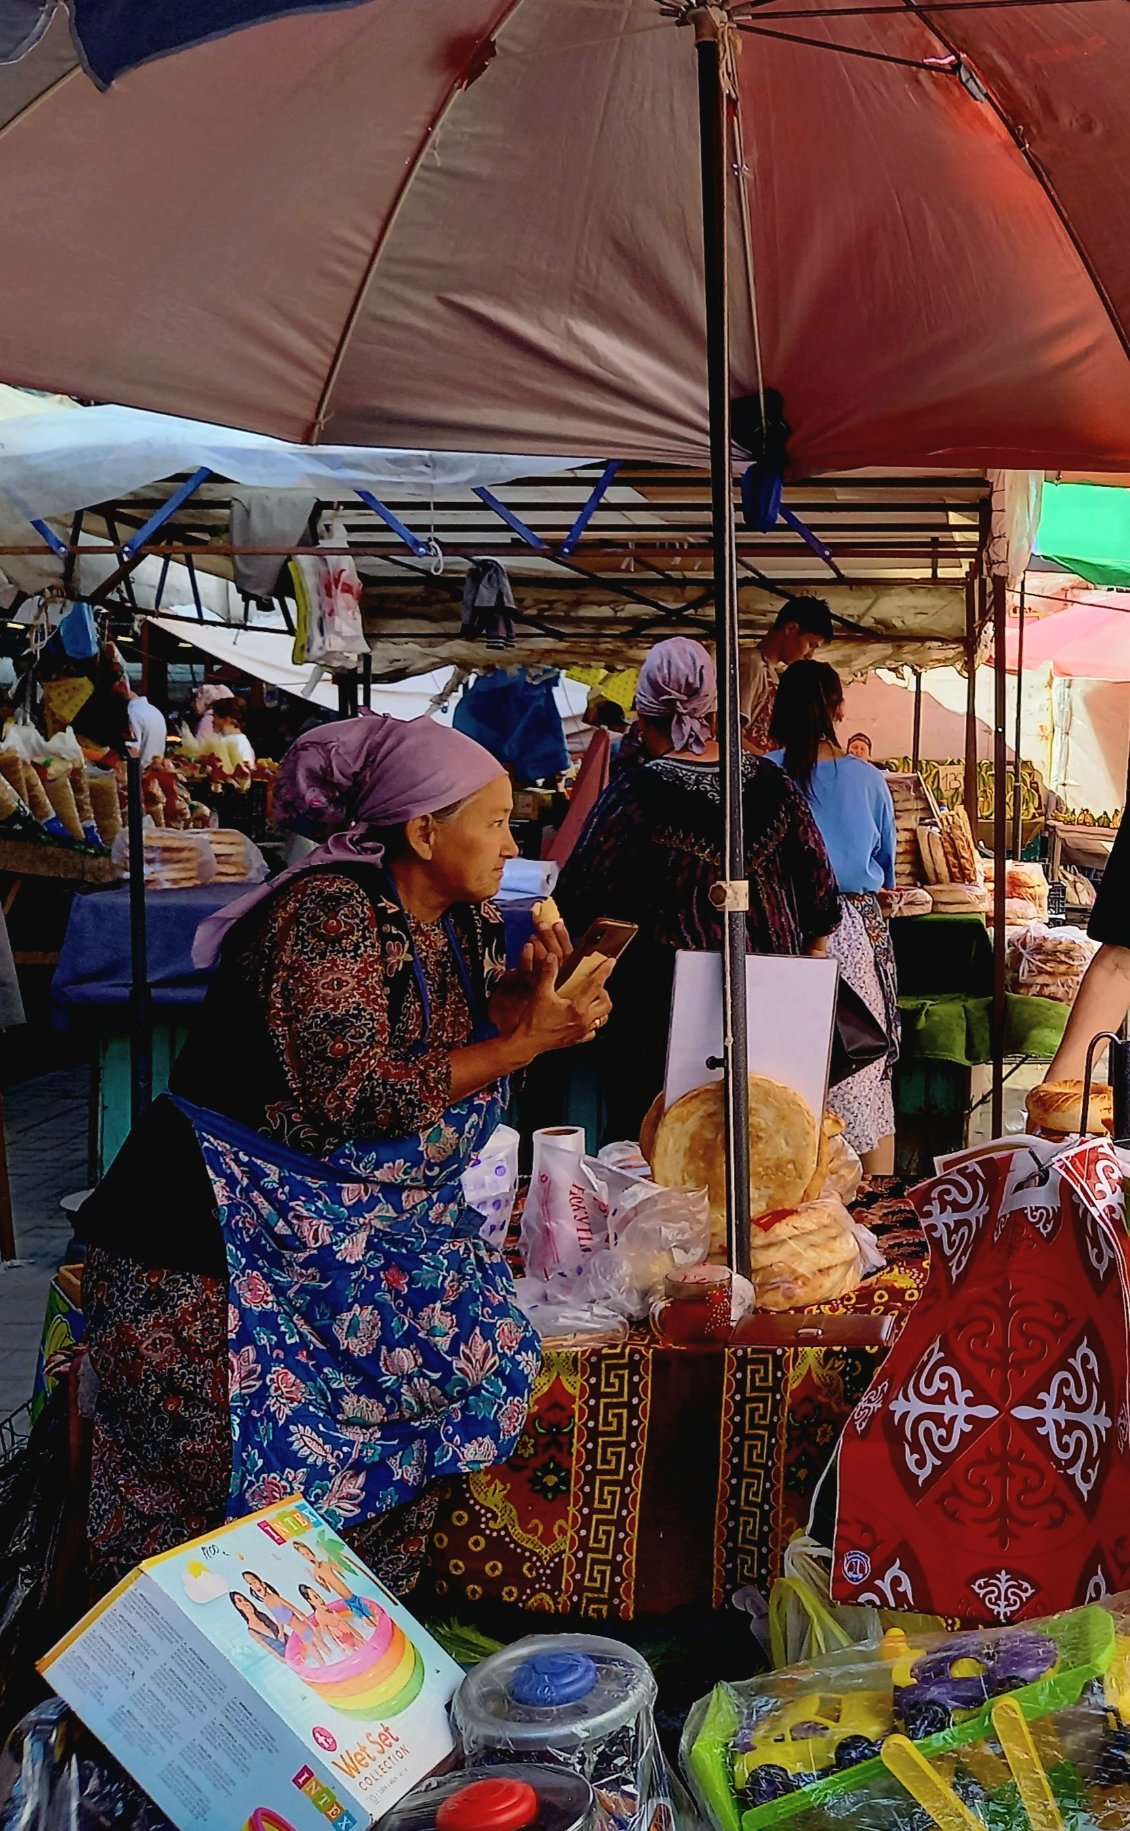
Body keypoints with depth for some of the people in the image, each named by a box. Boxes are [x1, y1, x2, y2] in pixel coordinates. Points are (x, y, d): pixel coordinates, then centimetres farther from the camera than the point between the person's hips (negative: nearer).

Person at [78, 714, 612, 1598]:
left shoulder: (466, 915, 6)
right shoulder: (330, 911, -20)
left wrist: (525, 993, -7)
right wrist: (527, 1041, -20)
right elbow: (355, 1095, -25)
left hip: (367, 1220, 9)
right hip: (225, 1230, -8)